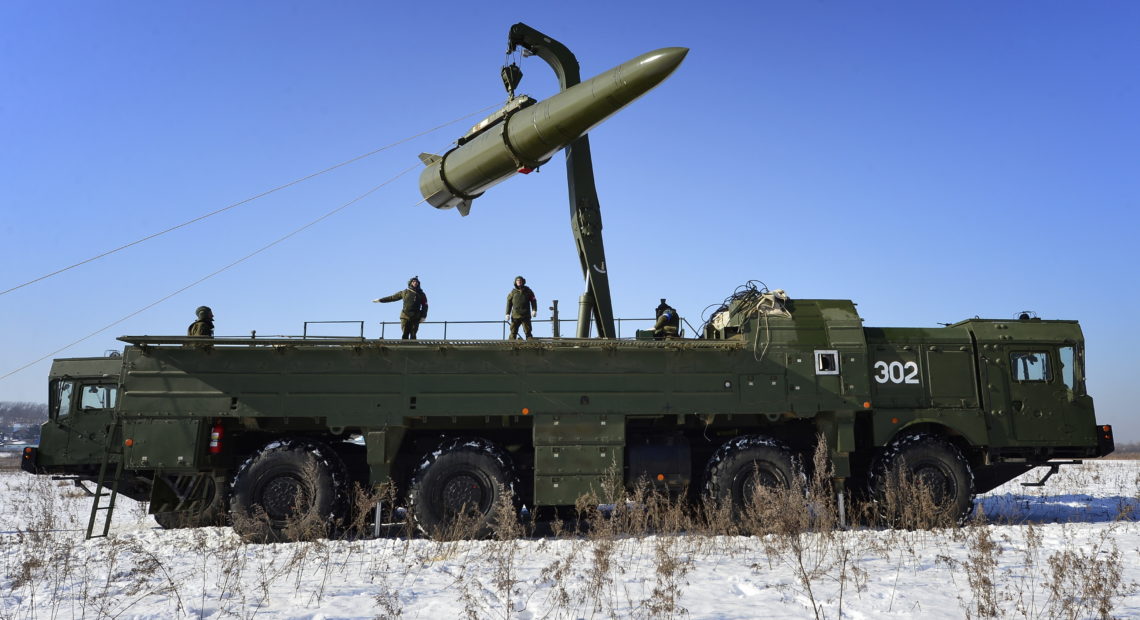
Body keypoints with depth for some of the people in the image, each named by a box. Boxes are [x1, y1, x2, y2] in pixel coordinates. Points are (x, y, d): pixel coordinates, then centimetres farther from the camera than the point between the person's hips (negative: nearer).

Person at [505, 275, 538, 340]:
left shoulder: (528, 291, 8)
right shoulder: (513, 292, 9)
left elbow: (533, 301, 7)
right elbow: (509, 303, 10)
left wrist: (534, 310, -7)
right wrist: (507, 314, 2)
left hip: (525, 316, 0)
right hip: (515, 316, 1)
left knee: (528, 332, -1)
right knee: (513, 332, -1)